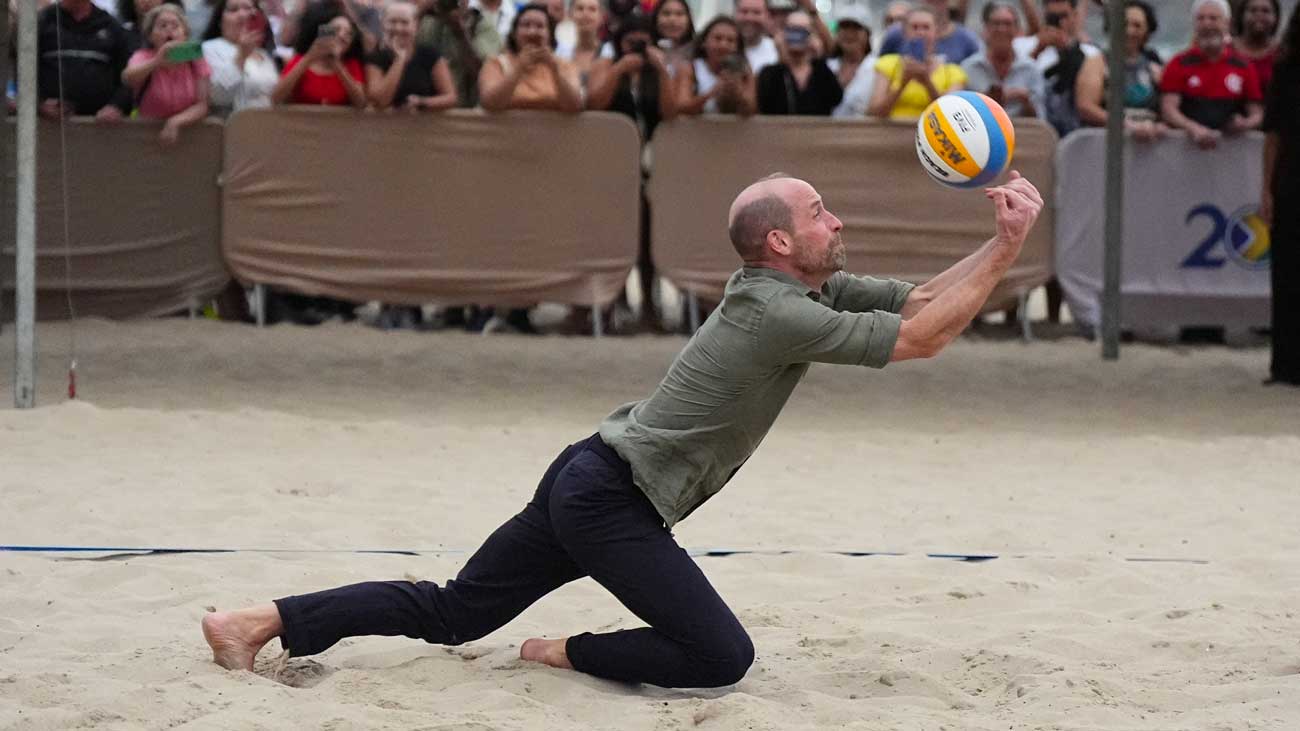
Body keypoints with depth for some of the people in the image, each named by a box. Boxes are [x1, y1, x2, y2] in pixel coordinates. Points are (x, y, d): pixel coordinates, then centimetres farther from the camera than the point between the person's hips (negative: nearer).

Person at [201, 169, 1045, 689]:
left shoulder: (802, 288, 9)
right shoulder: (781, 315, -19)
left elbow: (918, 299, 11)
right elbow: (921, 339, -19)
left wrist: (1002, 244, 0)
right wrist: (1008, 248, -15)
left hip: (588, 484, 9)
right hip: (612, 502, -9)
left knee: (450, 613, 13)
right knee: (722, 657, -10)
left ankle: (265, 621, 10)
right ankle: (574, 655, 4)